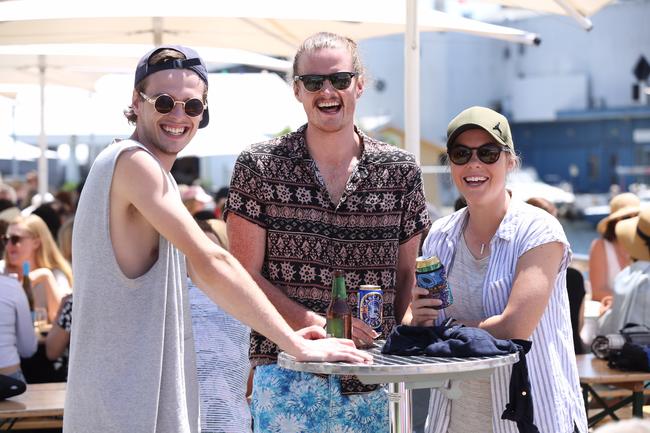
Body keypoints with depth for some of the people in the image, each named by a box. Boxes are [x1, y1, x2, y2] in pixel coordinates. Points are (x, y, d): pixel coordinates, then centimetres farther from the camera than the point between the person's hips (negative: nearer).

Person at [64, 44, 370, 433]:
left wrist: (286, 333, 10)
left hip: (155, 393, 10)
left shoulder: (157, 174, 16)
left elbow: (198, 270, 18)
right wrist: (297, 345, -18)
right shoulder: (132, 161, -15)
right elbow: (212, 263, -20)